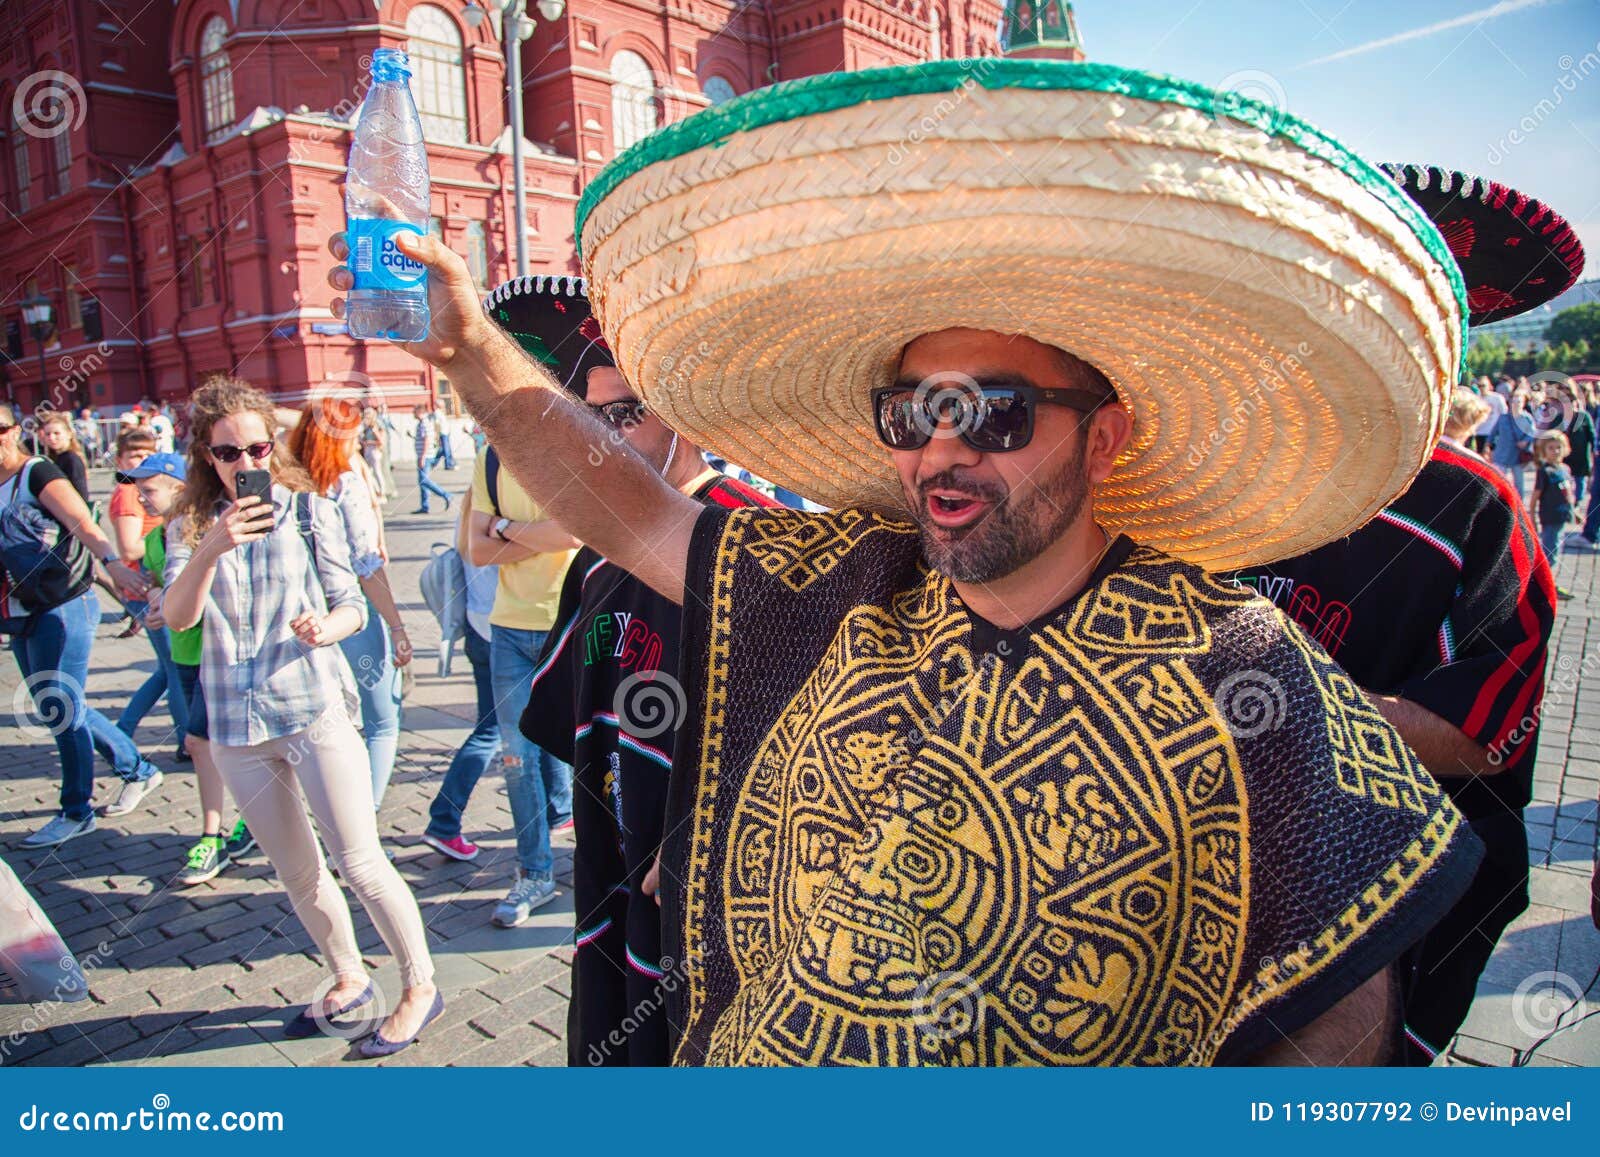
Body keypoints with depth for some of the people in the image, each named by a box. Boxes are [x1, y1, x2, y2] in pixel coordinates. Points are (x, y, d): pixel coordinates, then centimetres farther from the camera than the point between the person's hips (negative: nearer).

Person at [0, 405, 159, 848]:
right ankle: (137, 769, 27)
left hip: (63, 608, -8)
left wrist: (111, 563, -45)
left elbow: (83, 523, -28)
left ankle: (76, 811, 9)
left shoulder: (38, 474, -10)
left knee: (60, 709, -4)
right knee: (60, 708, 13)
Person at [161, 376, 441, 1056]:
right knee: (297, 875, 15)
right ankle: (348, 980, 36)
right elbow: (176, 617, -9)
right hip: (235, 725, 4)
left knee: (360, 863, -2)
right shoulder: (191, 527, 5)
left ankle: (420, 987, 16)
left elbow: (352, 606, 0)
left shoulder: (310, 510, -2)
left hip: (315, 707, -3)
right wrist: (211, 549, -25)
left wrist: (323, 627, -22)